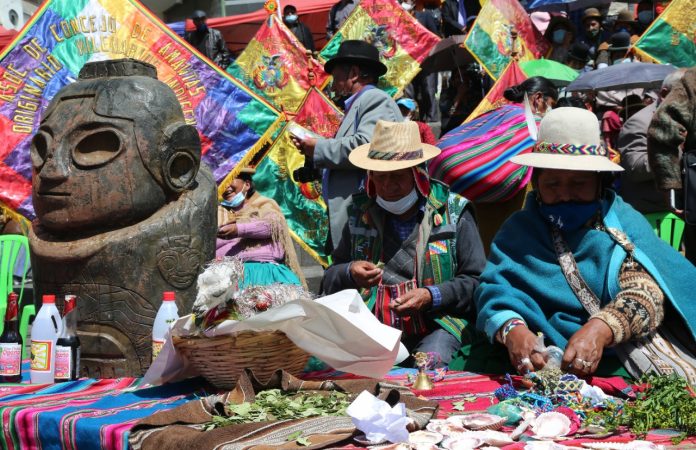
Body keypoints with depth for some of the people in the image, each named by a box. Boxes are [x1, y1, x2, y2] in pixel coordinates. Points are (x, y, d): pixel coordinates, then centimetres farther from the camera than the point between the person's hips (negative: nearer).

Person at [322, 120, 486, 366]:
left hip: (437, 324, -3)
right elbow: (329, 279, 20)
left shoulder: (453, 212, 5)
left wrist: (431, 297, -13)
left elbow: (477, 282, 3)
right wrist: (350, 274, -4)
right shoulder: (361, 214, 15)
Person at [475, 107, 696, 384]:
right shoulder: (519, 229, 8)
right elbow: (494, 288, -6)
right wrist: (511, 329, -30)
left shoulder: (625, 223, 5)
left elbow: (647, 292, -9)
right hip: (550, 359, 3)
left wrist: (600, 329, -31)